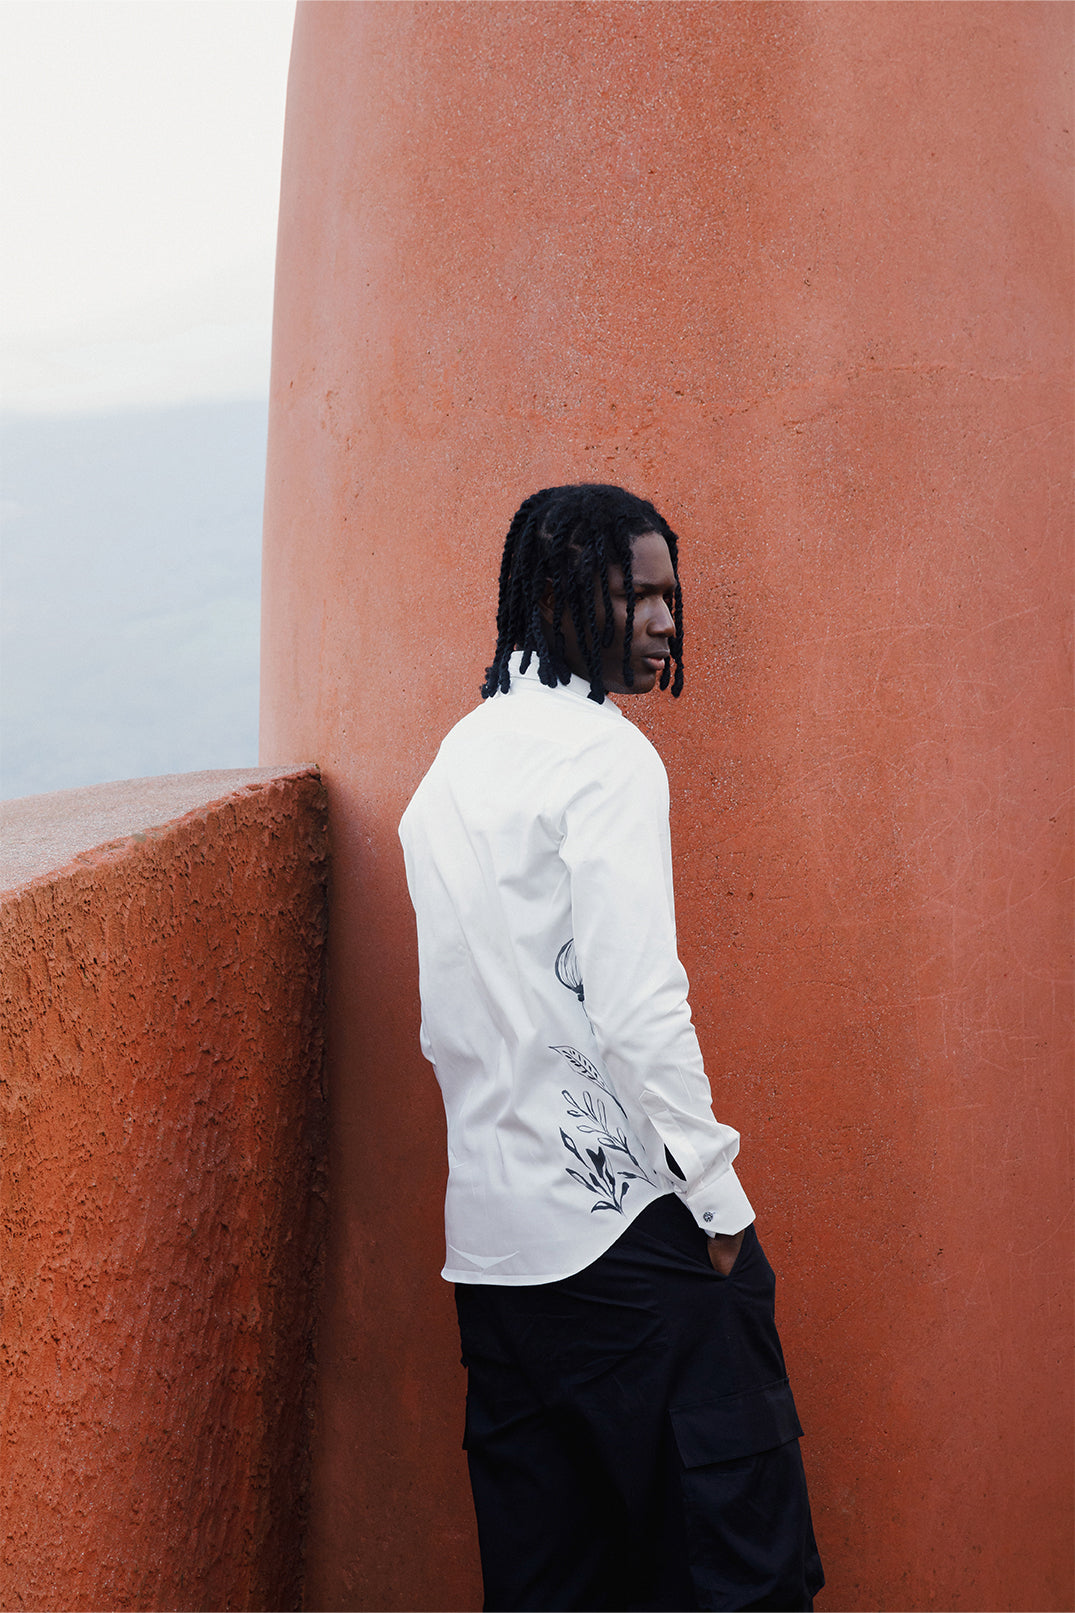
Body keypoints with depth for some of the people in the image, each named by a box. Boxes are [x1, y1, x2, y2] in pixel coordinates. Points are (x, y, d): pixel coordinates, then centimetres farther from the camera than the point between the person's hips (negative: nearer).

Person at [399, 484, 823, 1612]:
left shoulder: (458, 758, 14)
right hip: (625, 1219, -8)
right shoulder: (605, 754, -12)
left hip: (490, 1227, 9)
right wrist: (719, 1197, -12)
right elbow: (637, 1005, -19)